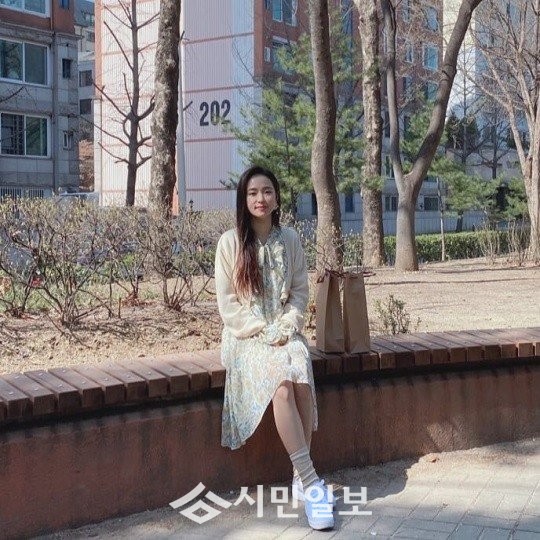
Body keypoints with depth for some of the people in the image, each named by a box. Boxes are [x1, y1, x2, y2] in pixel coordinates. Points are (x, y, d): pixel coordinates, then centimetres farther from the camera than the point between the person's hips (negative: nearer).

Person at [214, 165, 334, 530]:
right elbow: (228, 303, -5)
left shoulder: (290, 239, 5)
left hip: (285, 331, 3)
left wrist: (287, 327, -8)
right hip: (246, 335, -2)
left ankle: (301, 478, -19)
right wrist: (263, 332, -14)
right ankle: (311, 482, -29)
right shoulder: (230, 242, -4)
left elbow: (300, 291, 9)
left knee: (301, 377, -30)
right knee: (282, 383, -31)